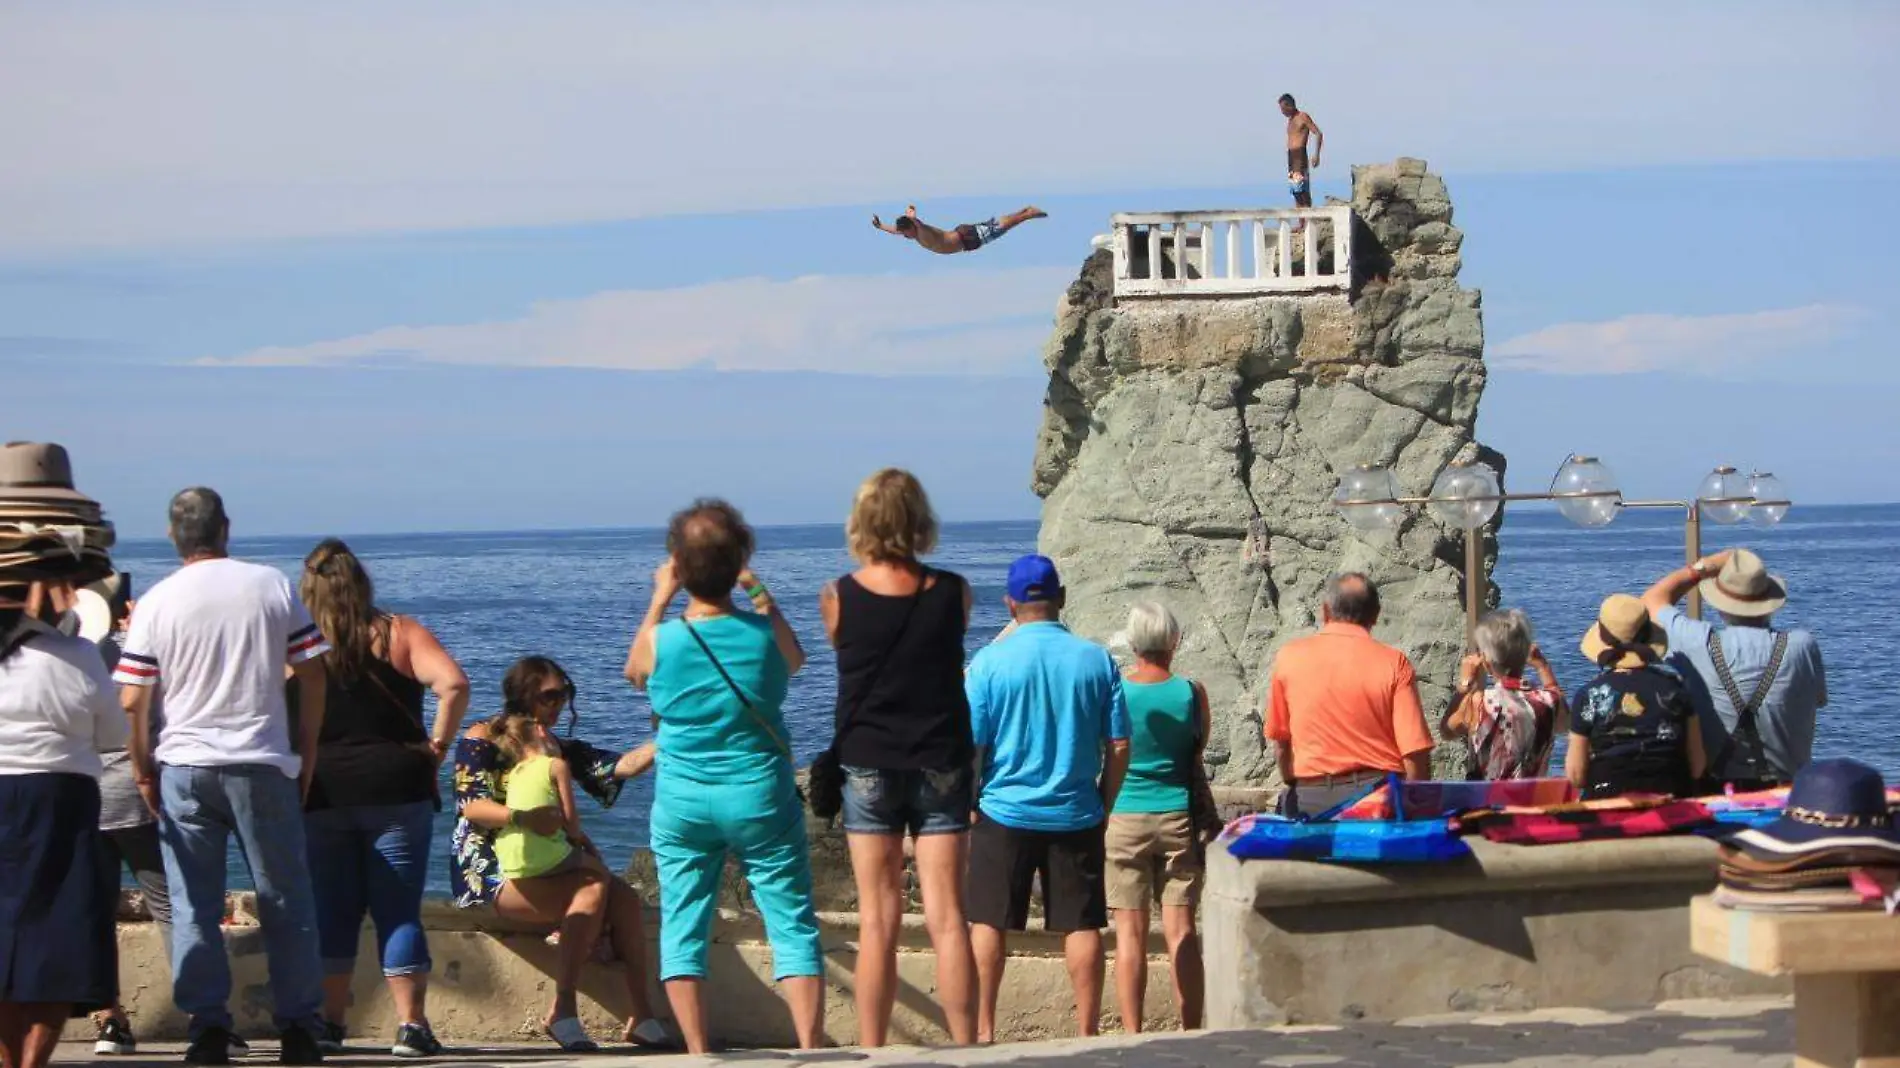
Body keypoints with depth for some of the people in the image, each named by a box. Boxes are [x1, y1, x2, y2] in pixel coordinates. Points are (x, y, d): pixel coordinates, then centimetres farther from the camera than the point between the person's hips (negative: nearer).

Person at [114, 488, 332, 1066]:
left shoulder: (156, 602, -2)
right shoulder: (272, 586, 0)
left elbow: (130, 702, -4)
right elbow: (312, 673, 1)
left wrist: (142, 769, 8)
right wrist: (307, 751, 11)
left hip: (185, 765, 0)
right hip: (265, 765, 0)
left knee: (193, 906, 6)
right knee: (285, 903, 8)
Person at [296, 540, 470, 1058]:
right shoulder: (398, 633, 0)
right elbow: (453, 684, -14)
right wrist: (439, 743, -5)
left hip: (321, 795, 1)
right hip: (396, 788, -1)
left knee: (331, 910, 9)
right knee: (399, 911, 2)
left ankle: (329, 1022, 10)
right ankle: (411, 1026, -3)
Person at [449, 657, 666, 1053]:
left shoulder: (559, 749, 17)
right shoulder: (482, 739, -1)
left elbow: (621, 765, 2)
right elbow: (471, 806, -15)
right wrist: (523, 818, -33)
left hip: (546, 868, 6)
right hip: (492, 872, -6)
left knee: (624, 897, -21)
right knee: (593, 888, -30)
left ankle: (641, 1015, -23)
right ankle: (563, 1009, -33)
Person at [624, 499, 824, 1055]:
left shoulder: (662, 640, -10)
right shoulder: (764, 632, -11)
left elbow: (634, 672, 14)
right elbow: (795, 660, 14)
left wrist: (659, 599, 18)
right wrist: (759, 594, 19)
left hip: (682, 802, 1)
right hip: (761, 799, -1)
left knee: (682, 929, 8)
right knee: (793, 924, 4)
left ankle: (698, 1054, 3)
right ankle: (810, 1050, -2)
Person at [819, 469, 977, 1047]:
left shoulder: (838, 598, -7)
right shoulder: (953, 592, -5)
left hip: (869, 766, 0)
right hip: (942, 765, 0)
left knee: (877, 923, 4)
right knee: (947, 920, 0)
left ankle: (871, 1052, 5)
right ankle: (965, 1049, -1)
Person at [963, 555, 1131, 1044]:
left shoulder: (989, 661, -7)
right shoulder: (1096, 660, -2)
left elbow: (968, 745, -6)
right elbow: (1119, 747, 0)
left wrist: (969, 802, 9)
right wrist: (1103, 807, 12)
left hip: (1005, 813, -1)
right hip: (1076, 815, 1)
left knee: (989, 924, 8)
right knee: (1082, 926, 7)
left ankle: (982, 1031, 9)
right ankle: (1087, 1032, 8)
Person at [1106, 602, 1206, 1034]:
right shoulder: (1191, 692, -5)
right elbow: (1201, 742, 9)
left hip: (1124, 818, -1)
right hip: (1177, 816, 1)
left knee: (1130, 932, 2)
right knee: (1181, 931, 4)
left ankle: (1133, 1034, 1)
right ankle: (1191, 1034, 4)